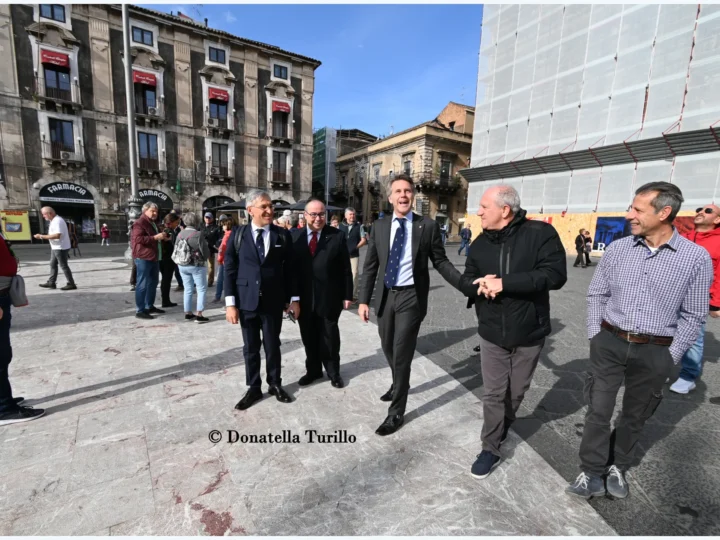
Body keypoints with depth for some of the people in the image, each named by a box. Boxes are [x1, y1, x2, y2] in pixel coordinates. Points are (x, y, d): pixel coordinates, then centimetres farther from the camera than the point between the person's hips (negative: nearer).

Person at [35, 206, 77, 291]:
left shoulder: (58, 221, -19)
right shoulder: (54, 221, 14)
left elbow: (57, 235, -28)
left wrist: (42, 236, -23)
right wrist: (42, 236, 12)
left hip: (61, 248, -11)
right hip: (55, 247, 11)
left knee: (64, 266, -5)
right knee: (53, 264, 15)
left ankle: (71, 284, 2)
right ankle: (51, 282, 23)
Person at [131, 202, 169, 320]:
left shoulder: (153, 223, 20)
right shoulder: (140, 223, -11)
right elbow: (138, 239, -23)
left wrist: (162, 237, 14)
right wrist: (155, 237, -27)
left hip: (154, 257, 10)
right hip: (143, 258, -10)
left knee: (153, 283, 16)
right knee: (142, 284, -7)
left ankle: (150, 306, 27)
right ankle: (139, 310, -3)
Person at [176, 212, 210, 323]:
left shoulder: (180, 234, 2)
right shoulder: (198, 234, -16)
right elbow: (206, 252, -14)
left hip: (182, 266, 6)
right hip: (197, 265, -6)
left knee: (188, 290, 14)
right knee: (202, 289, 3)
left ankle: (188, 313, 19)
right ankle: (199, 315, 0)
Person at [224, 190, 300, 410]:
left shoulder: (283, 235, 1)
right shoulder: (237, 235, 0)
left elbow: (289, 269, 2)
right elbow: (229, 270, -1)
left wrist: (294, 298, 0)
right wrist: (230, 303, -6)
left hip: (273, 301, 0)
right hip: (247, 301, 0)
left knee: (272, 345, 12)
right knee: (250, 348, 12)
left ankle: (275, 384, 32)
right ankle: (253, 388, 28)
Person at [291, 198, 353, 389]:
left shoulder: (337, 236, -4)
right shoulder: (294, 236, 2)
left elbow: (346, 269, -4)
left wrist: (347, 295, -5)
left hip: (329, 297, -2)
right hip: (304, 298, 2)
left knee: (330, 337, 13)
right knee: (309, 337, 16)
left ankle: (333, 371, 32)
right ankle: (313, 370, 36)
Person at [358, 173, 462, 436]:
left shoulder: (428, 226, -6)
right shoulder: (379, 226, 2)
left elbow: (441, 262, -2)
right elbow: (370, 266, 3)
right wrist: (364, 299, -2)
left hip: (410, 297, -4)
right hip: (384, 296, 4)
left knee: (401, 355, 0)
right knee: (389, 349, 20)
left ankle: (396, 412, 20)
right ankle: (399, 384, 50)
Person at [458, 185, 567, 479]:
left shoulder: (540, 233, -13)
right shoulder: (480, 243, 1)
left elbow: (555, 274, -24)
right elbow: (466, 281, 5)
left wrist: (503, 283, -27)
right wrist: (480, 286, -19)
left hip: (529, 332, -2)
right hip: (492, 332, 2)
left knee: (516, 391, 18)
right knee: (494, 393, 6)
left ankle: (503, 427, 46)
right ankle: (490, 449, 23)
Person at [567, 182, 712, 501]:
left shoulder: (696, 257, -7)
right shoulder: (617, 249, -3)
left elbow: (693, 316, -2)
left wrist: (669, 358, -4)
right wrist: (595, 338, 0)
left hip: (654, 352, 0)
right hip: (609, 343, 1)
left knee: (635, 415, 17)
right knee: (598, 411, 5)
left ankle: (617, 467, 38)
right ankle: (592, 474, 21)